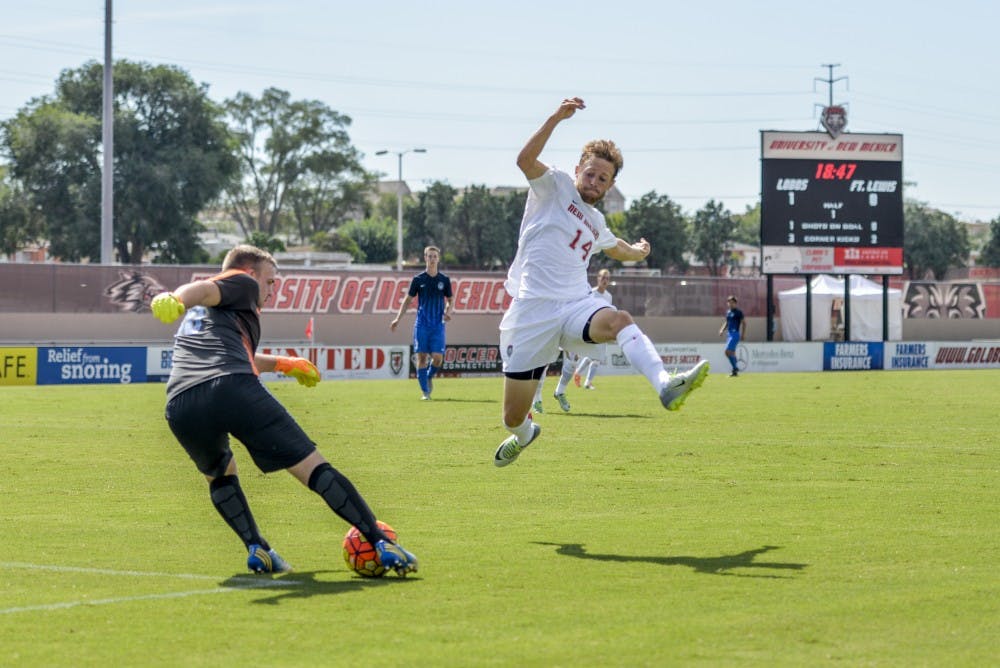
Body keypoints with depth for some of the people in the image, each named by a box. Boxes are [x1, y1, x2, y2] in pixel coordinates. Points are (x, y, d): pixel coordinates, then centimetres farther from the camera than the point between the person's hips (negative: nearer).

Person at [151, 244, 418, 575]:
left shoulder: (196, 315, 41)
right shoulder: (243, 282, 20)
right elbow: (203, 289, -3)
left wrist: (282, 364, 70)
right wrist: (175, 301, -24)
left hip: (180, 405, 6)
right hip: (234, 388, -6)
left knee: (220, 475, 34)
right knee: (314, 468, -3)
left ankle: (257, 549, 15)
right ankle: (382, 544, -7)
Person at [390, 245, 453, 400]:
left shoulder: (444, 280, 5)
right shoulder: (418, 279, 2)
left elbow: (449, 300, 16)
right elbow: (408, 300, 7)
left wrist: (448, 312, -6)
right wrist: (398, 318, -1)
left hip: (438, 325, 1)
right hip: (421, 324, -1)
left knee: (438, 357, -9)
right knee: (422, 357, -3)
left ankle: (430, 377, 23)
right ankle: (425, 392, 4)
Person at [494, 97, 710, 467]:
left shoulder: (596, 222, 24)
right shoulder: (554, 186, 6)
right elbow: (525, 160, -18)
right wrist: (557, 117, -25)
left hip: (577, 305, 4)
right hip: (533, 309, -4)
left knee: (619, 320, -34)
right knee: (514, 417, -1)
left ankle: (665, 386, -58)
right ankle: (524, 434, 39)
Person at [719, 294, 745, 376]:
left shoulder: (738, 312, -5)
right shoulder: (728, 312, 14)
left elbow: (744, 323, -2)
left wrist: (743, 334, -8)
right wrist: (722, 330, 7)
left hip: (735, 334, -8)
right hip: (729, 333, 8)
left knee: (728, 352, -18)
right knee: (732, 353, 9)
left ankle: (735, 368, -11)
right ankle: (735, 370, 15)